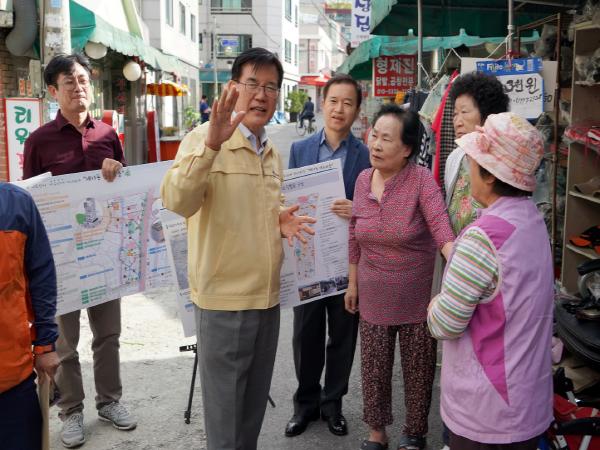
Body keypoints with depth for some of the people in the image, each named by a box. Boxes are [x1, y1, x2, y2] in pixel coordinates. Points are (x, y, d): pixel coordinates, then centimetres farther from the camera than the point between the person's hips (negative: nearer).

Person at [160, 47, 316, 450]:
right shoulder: (204, 139, -12)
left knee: (255, 405, 20)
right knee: (225, 411, 8)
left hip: (268, 297, 7)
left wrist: (281, 220, 0)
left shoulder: (273, 153, 11)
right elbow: (177, 201, -29)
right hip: (224, 299, -7)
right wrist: (212, 143, -41)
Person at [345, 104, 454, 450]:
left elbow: (441, 225, -30)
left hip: (417, 295, -4)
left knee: (418, 369, 12)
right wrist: (353, 282, 13)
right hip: (374, 295, 4)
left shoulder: (421, 179, -16)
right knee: (374, 368, 14)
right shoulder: (363, 179, -1)